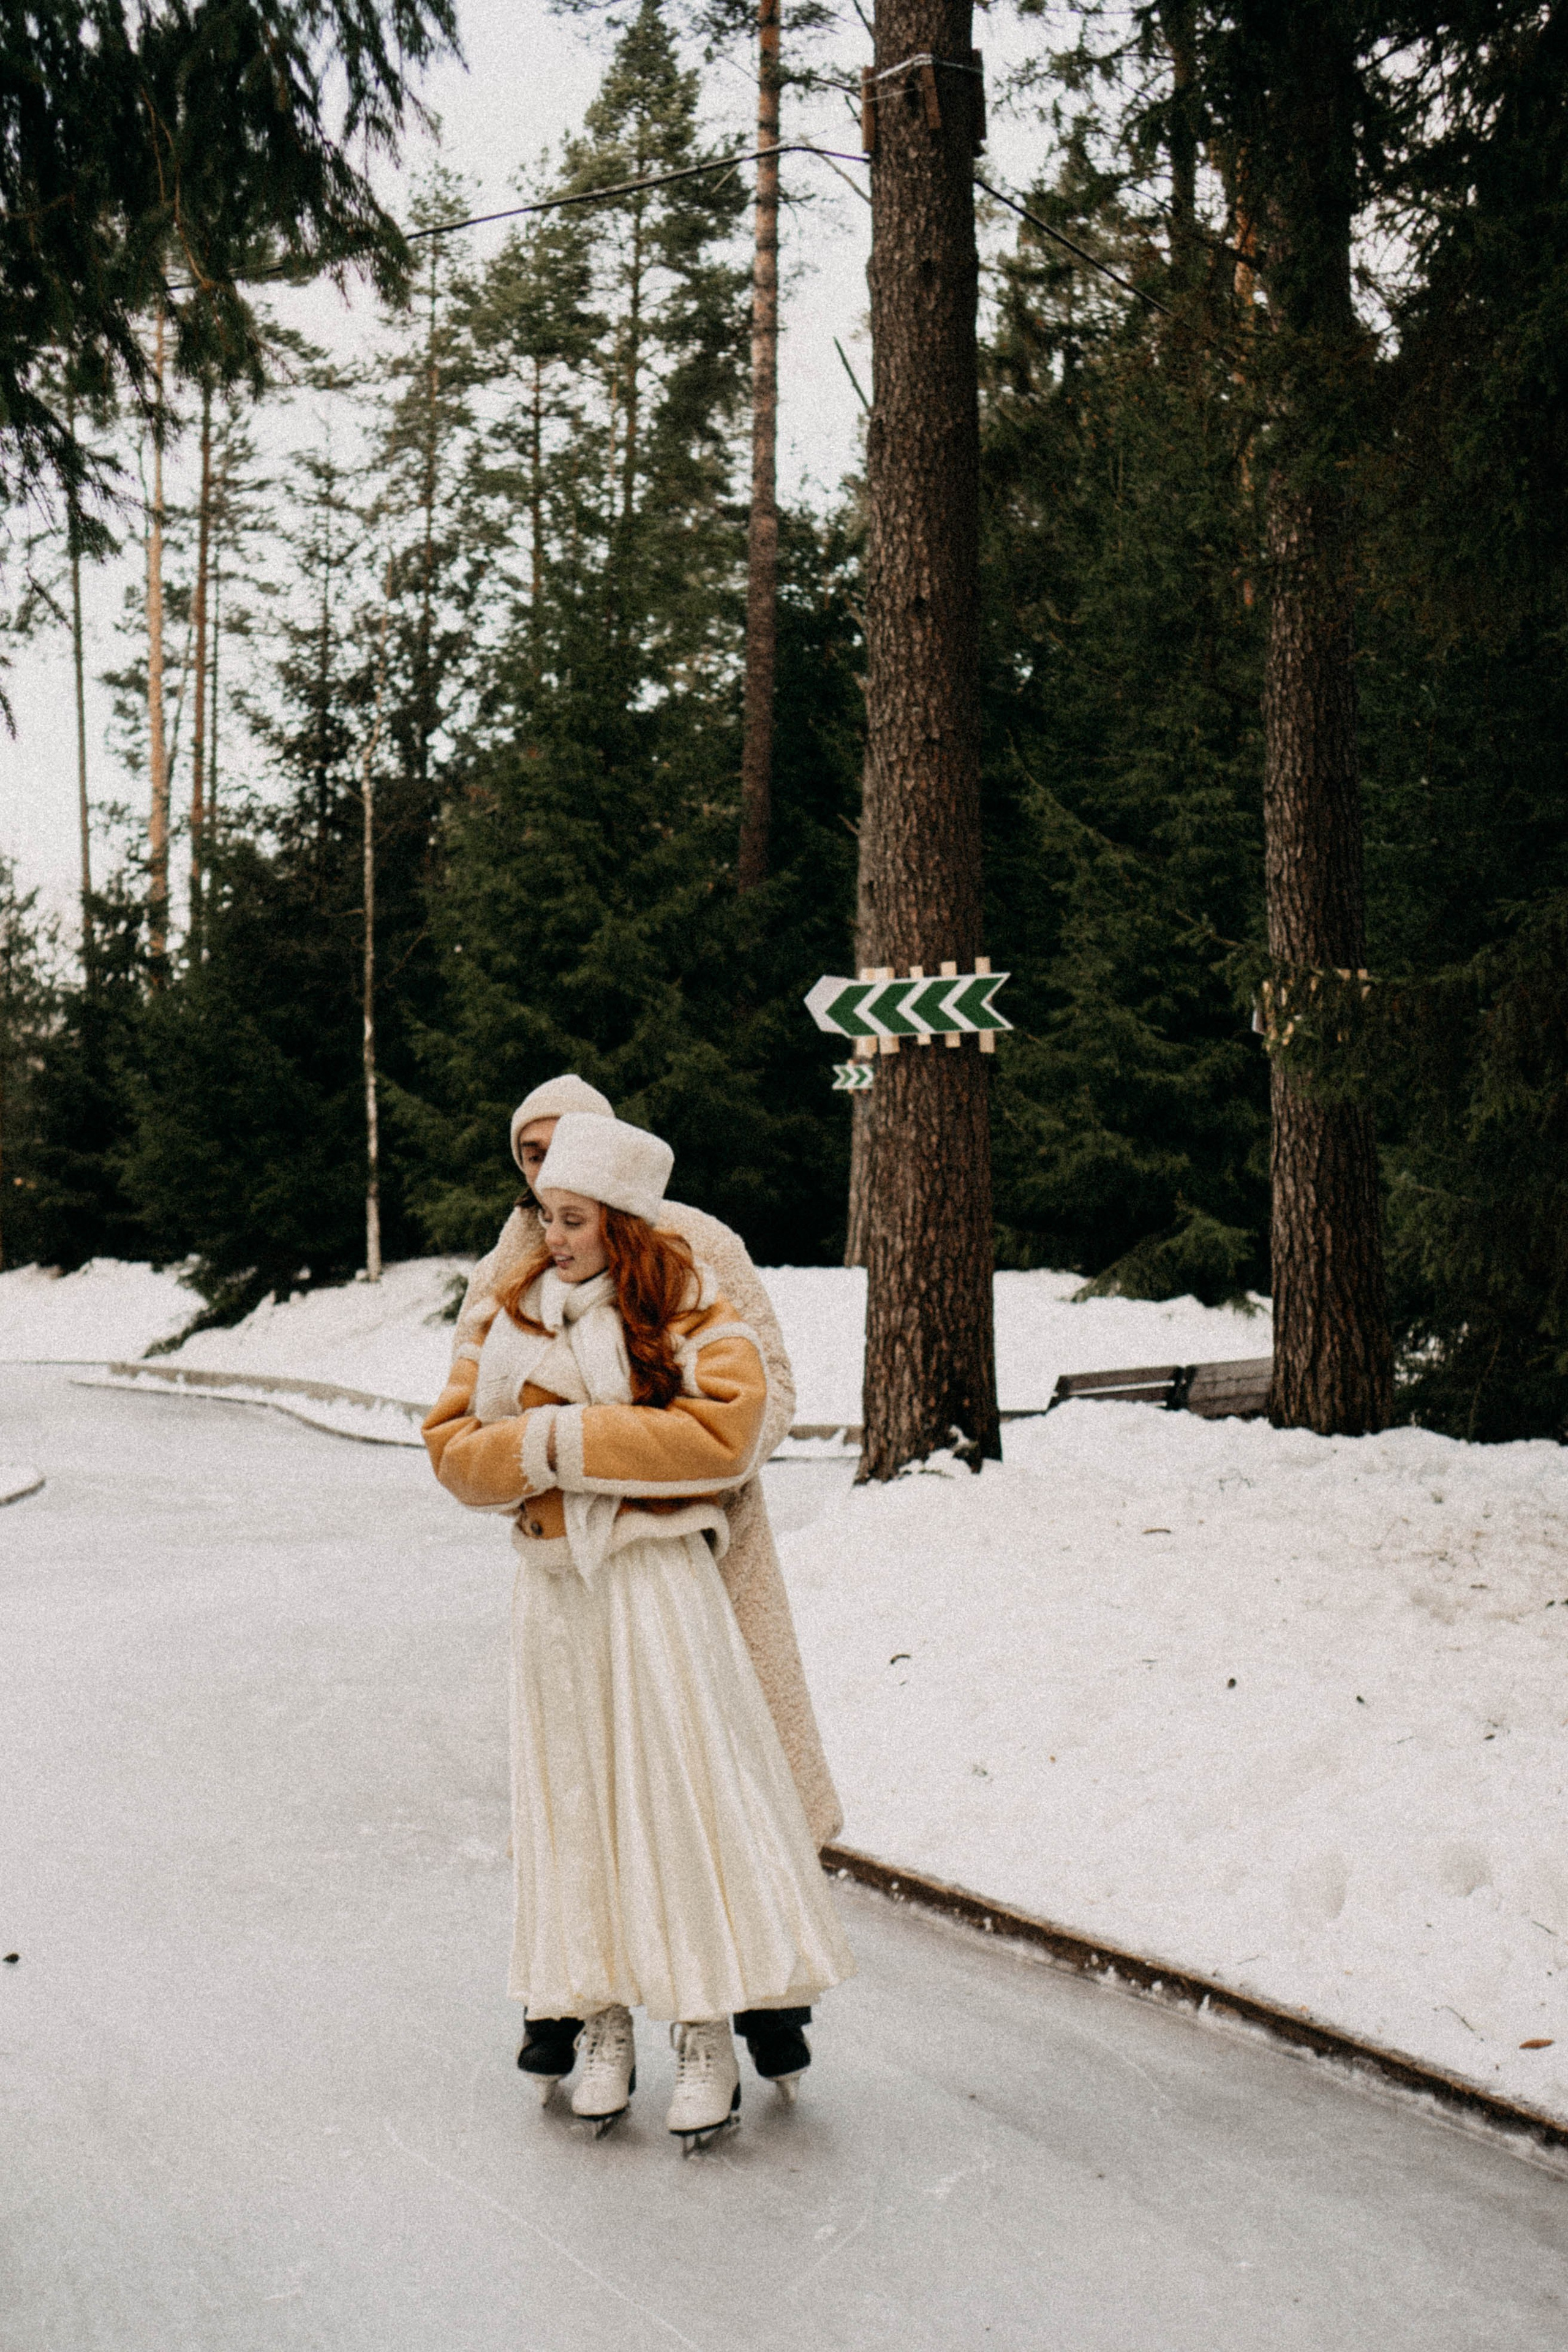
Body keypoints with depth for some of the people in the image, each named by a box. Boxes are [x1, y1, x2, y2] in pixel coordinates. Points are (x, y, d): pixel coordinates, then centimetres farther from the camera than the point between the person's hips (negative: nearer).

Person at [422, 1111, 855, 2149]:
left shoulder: (691, 1315, -3)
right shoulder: (517, 1312, 10)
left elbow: (720, 1436, -17)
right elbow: (453, 1443, 7)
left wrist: (565, 1437, -16)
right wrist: (528, 1454, -14)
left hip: (657, 1580, -4)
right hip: (554, 1584, 4)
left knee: (681, 1789, -4)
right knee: (574, 1799, 7)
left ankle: (709, 2036, 3)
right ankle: (599, 2024, 17)